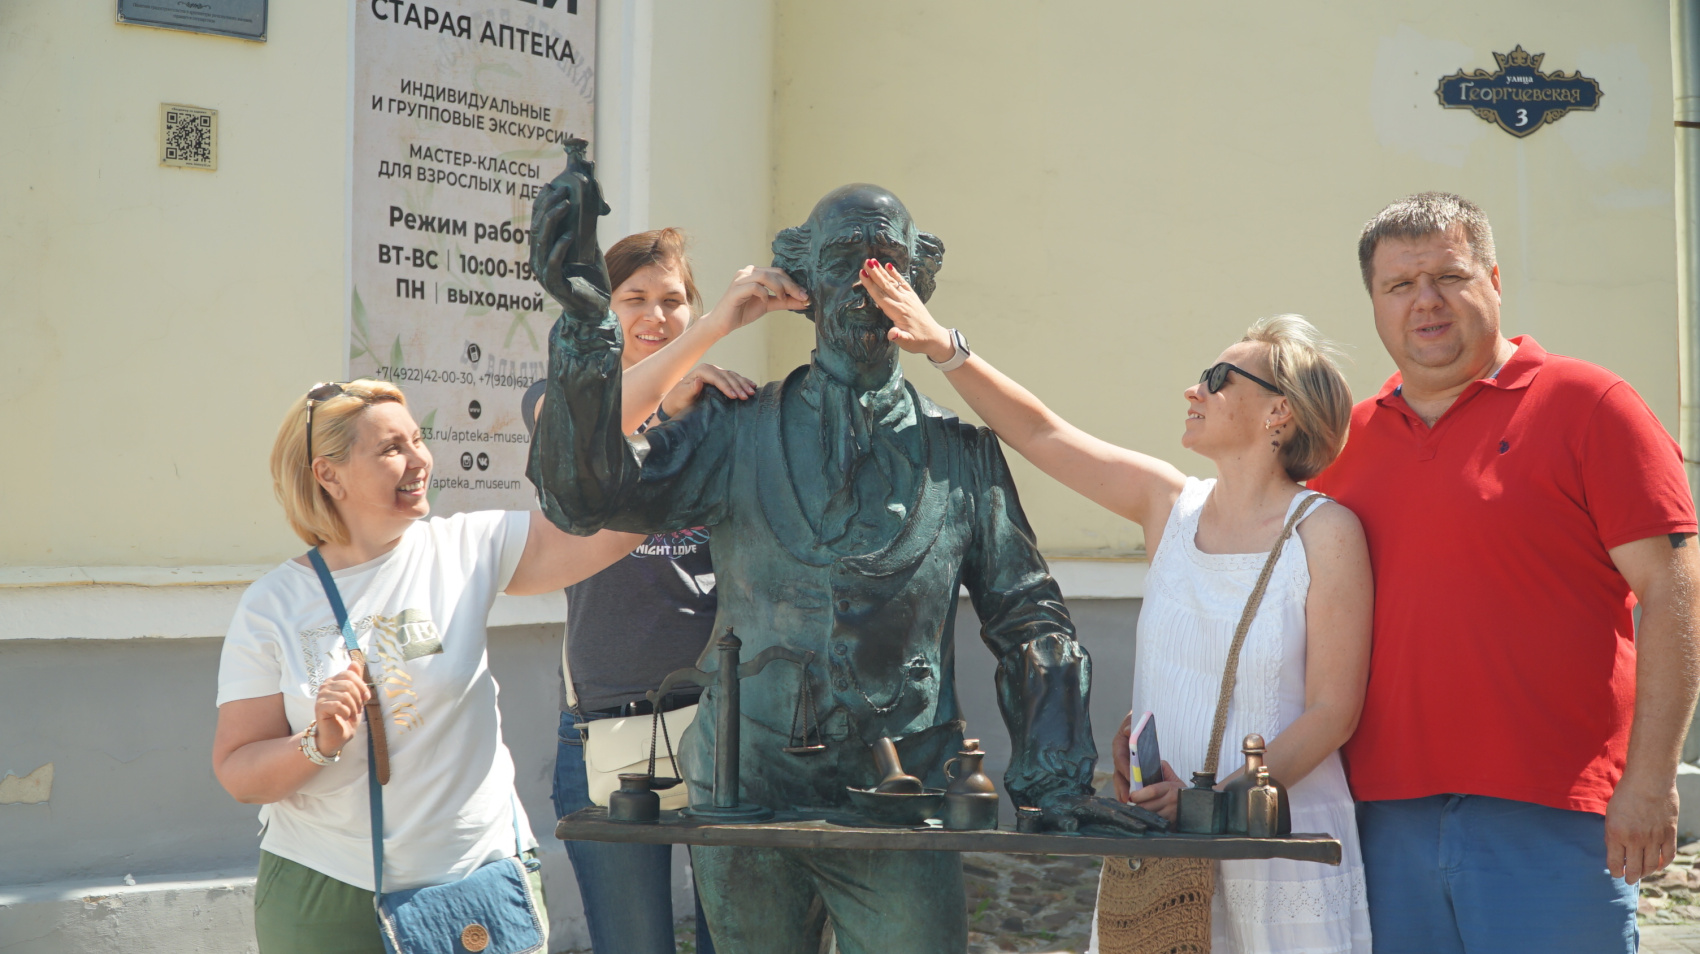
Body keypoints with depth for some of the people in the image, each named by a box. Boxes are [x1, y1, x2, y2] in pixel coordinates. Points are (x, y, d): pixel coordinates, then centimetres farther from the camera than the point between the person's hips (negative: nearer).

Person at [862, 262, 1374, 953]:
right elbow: (1042, 434, 8)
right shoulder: (1168, 504, 5)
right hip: (1159, 842, 4)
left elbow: (1333, 710, -10)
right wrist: (944, 348, 0)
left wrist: (1219, 799, -18)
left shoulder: (1325, 532, -9)